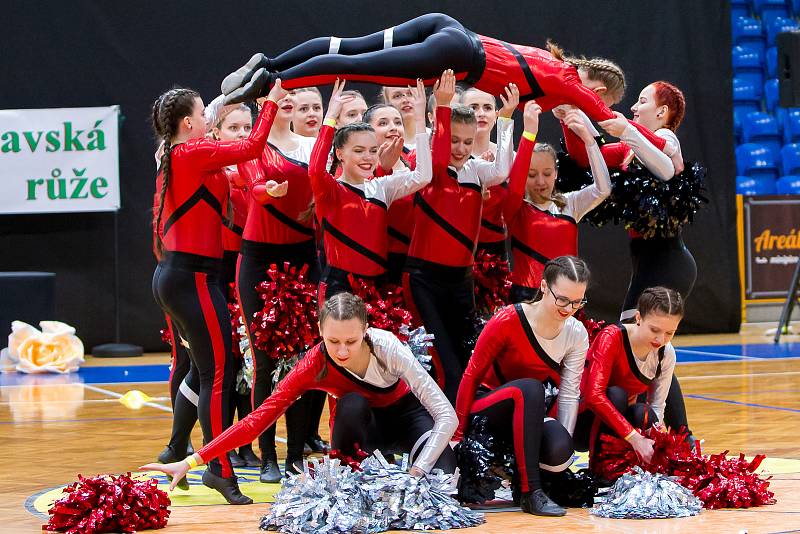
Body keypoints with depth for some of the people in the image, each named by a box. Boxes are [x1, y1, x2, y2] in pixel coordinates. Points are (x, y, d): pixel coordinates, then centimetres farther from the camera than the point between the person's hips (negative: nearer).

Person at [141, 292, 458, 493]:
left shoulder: (386, 346, -33)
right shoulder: (315, 365, -28)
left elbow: (447, 415, -32)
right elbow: (258, 419, -32)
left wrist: (416, 472, -41)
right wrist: (190, 462, -39)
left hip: (405, 412, -1)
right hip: (363, 425, 1)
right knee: (352, 404, -35)